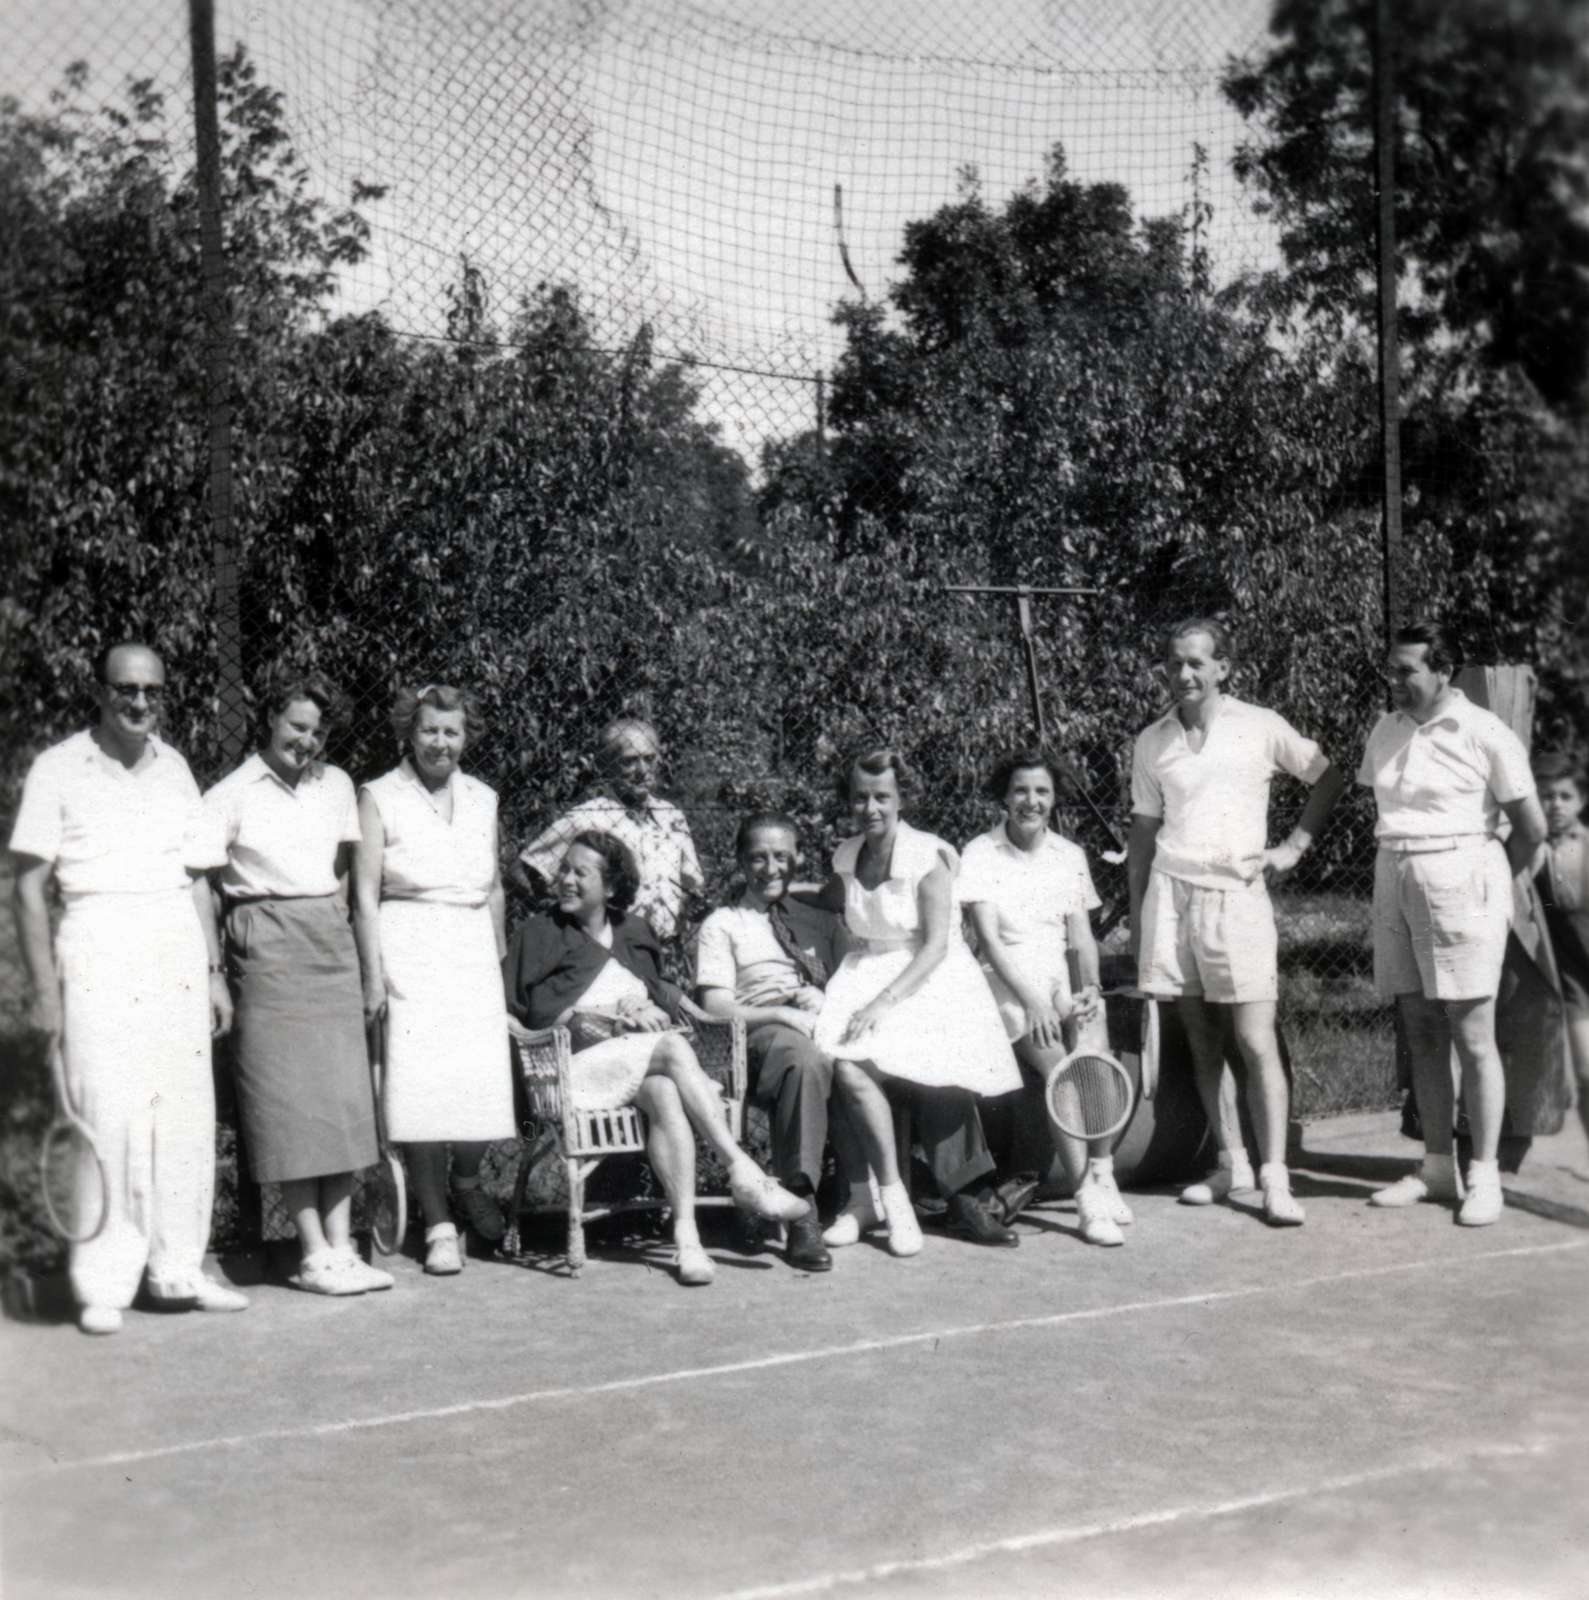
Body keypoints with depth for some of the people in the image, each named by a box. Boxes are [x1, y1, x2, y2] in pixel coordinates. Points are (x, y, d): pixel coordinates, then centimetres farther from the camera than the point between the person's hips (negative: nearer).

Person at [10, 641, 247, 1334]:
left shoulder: (174, 769, 15)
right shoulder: (58, 769, 1)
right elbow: (29, 888, -1)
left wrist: (214, 972, 14)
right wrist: (45, 989, -7)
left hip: (178, 948, 4)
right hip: (98, 946, -4)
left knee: (188, 1111, 3)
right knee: (108, 1112, -9)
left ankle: (178, 1269, 13)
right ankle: (103, 1284, -1)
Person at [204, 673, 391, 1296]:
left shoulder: (337, 786, 12)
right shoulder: (232, 795, 0)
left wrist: (333, 922, 11)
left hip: (332, 941, 4)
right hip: (266, 949, -4)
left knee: (343, 1093, 0)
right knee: (288, 1098, -5)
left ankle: (341, 1248, 4)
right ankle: (314, 1256, -2)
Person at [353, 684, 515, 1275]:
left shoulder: (482, 800, 14)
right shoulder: (380, 798, 1)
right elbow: (365, 893, -3)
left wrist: (500, 962, 17)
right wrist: (373, 976, -9)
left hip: (473, 954, 4)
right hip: (408, 954, -4)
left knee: (485, 1082, -6)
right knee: (422, 1087, -8)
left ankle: (466, 1183, 22)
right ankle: (438, 1225, 2)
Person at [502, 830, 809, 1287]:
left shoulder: (634, 933, 21)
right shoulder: (539, 934, 8)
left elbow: (661, 997, 25)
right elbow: (525, 1012, -2)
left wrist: (648, 1009, -2)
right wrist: (614, 1021, -9)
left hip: (647, 1063, 4)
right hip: (579, 1066, -3)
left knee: (664, 1094, -33)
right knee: (673, 1048, -30)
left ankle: (687, 1236, -44)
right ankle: (745, 1176, -33)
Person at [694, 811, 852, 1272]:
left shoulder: (821, 923, 31)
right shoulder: (722, 925, 18)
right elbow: (715, 1007, 4)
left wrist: (819, 1000, -1)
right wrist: (781, 1013, -11)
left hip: (822, 1030, 4)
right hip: (761, 1034, -4)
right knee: (805, 1061, -41)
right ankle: (800, 1213, -43)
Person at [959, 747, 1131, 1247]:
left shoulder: (1070, 856, 12)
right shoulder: (981, 854, -1)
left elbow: (1081, 935, 11)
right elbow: (989, 938, -9)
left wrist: (1090, 987, -8)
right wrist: (1031, 1001, -20)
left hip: (1060, 981, 3)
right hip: (1007, 984, -3)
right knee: (1058, 1068, -27)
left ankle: (1101, 1173, -9)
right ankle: (1088, 1200, -26)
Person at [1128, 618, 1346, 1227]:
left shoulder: (1259, 728, 3)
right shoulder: (1151, 743, 11)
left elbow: (1329, 780, 12)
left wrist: (1293, 846, 2)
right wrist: (1136, 922, 12)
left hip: (1239, 894, -3)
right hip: (1172, 891, 3)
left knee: (1256, 1043, -7)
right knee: (1202, 1040, 5)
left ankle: (1274, 1178, -4)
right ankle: (1231, 1161, 16)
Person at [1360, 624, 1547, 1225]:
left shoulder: (1484, 733, -7)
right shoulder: (1385, 731, 10)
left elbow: (1531, 828, -3)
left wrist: (1487, 885, 6)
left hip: (1458, 883, -6)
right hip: (1395, 883, 6)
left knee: (1473, 1038, -4)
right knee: (1421, 1034, 8)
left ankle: (1484, 1175, 4)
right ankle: (1437, 1168, 16)